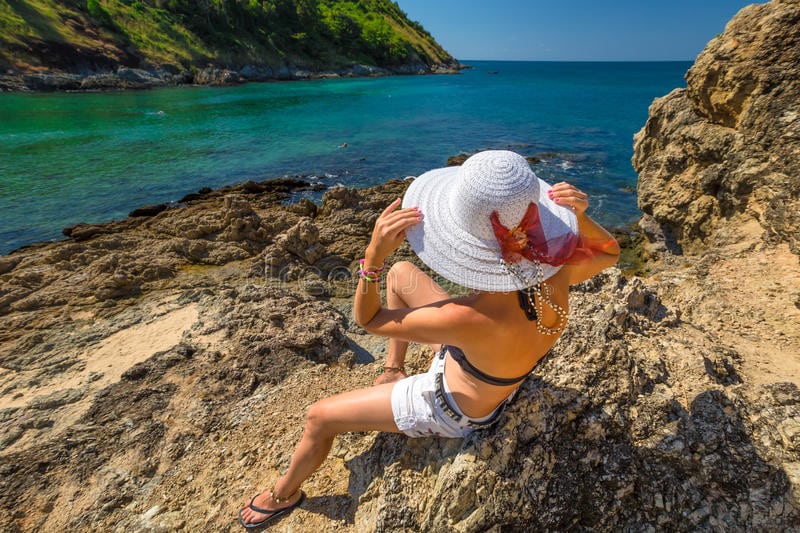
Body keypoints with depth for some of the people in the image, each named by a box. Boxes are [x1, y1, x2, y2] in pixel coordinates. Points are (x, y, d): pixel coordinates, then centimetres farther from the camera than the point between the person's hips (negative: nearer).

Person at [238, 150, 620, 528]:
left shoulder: (470, 317, -45)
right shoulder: (555, 274, -28)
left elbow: (367, 319, -28)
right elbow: (609, 252, -2)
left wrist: (374, 252, -40)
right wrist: (580, 215, -22)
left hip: (454, 409, -6)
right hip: (495, 376, 6)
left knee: (319, 417, 7)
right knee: (400, 274, 11)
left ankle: (284, 494, 42)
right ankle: (394, 371, 32)